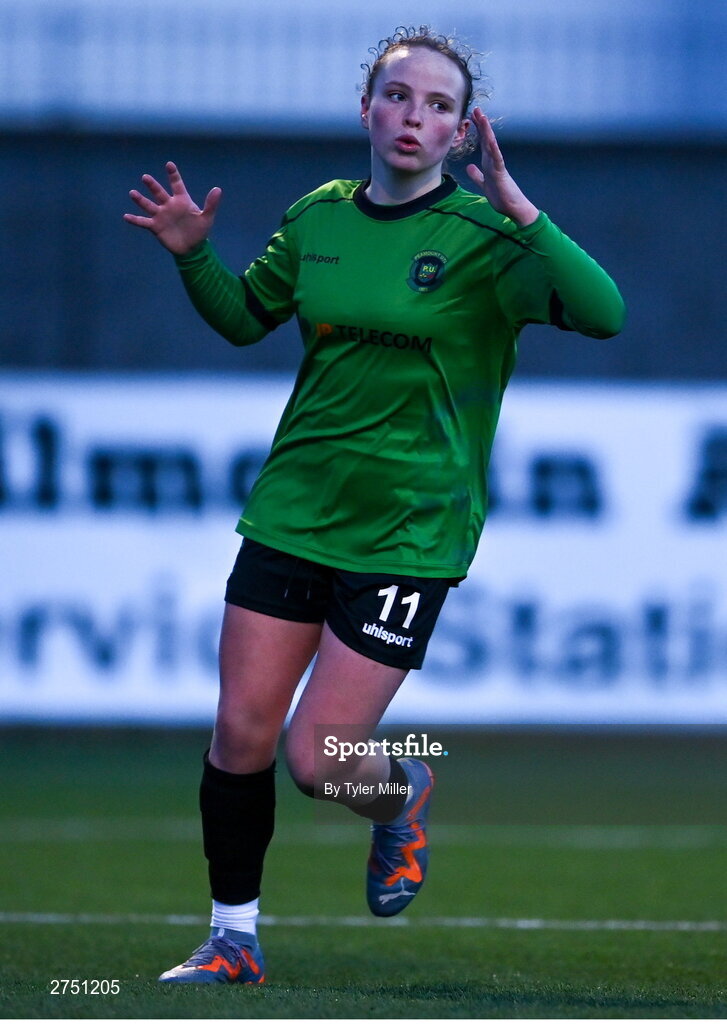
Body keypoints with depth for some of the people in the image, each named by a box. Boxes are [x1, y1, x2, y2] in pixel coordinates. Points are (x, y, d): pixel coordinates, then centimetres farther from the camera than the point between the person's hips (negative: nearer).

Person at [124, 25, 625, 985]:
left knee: (318, 760, -7)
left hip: (408, 535, -4)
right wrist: (193, 256, 1)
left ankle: (404, 795, 28)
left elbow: (602, 312, -25)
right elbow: (244, 316, 20)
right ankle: (234, 938, 19)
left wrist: (516, 208, -34)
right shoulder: (319, 216, 5)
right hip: (291, 511, 4)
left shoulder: (482, 235, -10)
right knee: (240, 734, 1)